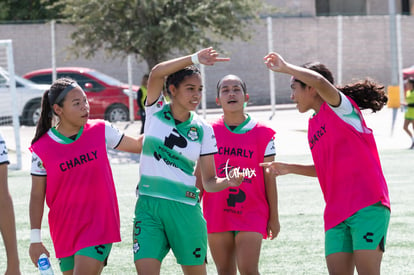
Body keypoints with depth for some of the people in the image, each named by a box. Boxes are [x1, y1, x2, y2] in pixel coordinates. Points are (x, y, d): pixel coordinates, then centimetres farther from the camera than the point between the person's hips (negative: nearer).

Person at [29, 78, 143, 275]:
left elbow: (138, 144, 12)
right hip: (64, 233, 1)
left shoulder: (100, 131, -1)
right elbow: (37, 196, 0)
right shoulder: (42, 149, -5)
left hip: (99, 225, -1)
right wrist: (35, 240, -2)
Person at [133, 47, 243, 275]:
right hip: (148, 205, -1)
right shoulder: (156, 111, 2)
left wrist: (227, 182, -19)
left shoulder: (203, 130, 3)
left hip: (184, 207, 1)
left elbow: (209, 182, 3)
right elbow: (156, 73, -17)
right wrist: (195, 59, -25)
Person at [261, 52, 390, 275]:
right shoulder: (313, 124, 21)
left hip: (367, 206, -8)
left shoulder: (339, 106, -2)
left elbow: (320, 81, -24)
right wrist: (290, 169, 24)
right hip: (337, 213, 8)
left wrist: (285, 68, -14)